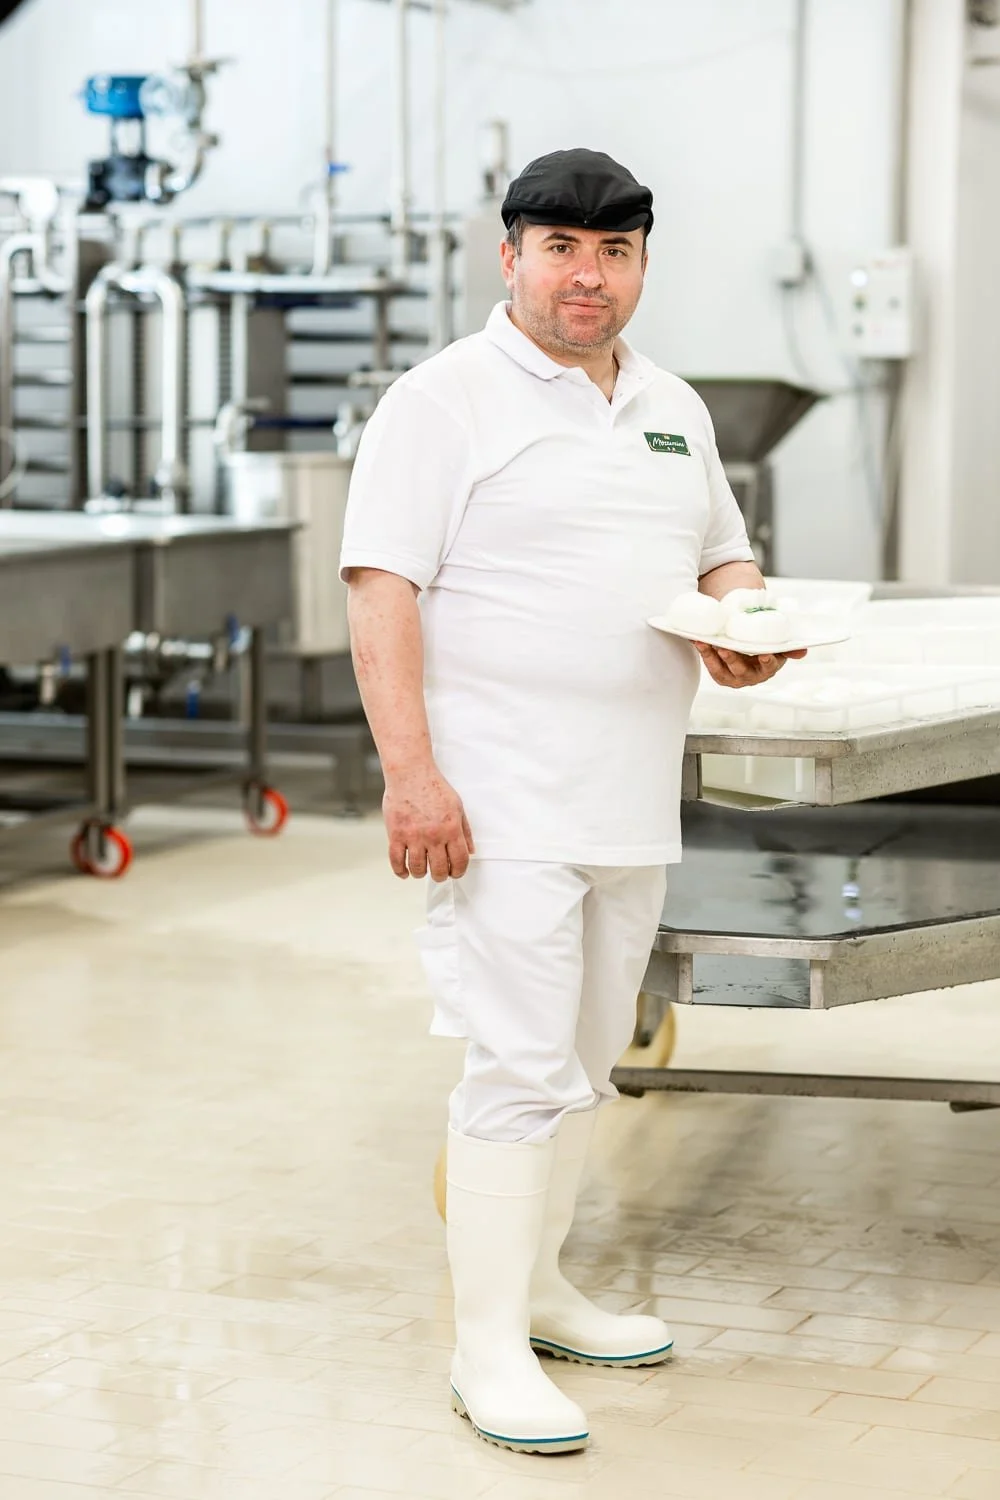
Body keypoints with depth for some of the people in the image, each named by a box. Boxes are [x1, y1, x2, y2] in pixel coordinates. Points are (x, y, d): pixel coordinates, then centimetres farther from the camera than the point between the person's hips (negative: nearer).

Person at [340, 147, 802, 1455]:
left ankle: (535, 1286, 30)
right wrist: (411, 773, -22)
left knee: (587, 1058, 15)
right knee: (521, 1066, -9)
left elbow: (723, 555, 26)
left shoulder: (671, 408, 16)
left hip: (633, 806, 7)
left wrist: (743, 632, 3)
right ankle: (487, 1348, -1)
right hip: (505, 807, -7)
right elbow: (382, 588, -13)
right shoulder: (444, 402, -7)